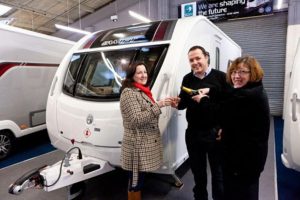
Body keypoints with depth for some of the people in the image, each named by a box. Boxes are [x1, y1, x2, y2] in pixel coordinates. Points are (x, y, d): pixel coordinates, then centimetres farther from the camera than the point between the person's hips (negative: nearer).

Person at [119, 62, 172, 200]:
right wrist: (157, 106, -24)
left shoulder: (142, 92, 14)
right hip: (137, 146, -9)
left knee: (139, 180, 19)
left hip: (145, 143, 9)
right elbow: (136, 120, -23)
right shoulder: (129, 93, -15)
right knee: (135, 181, 4)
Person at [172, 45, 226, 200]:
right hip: (193, 133, 4)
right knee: (198, 171, 20)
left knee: (218, 172, 14)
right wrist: (178, 104, -10)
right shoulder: (187, 79, 7)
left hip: (215, 132, -3)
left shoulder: (220, 77, -6)